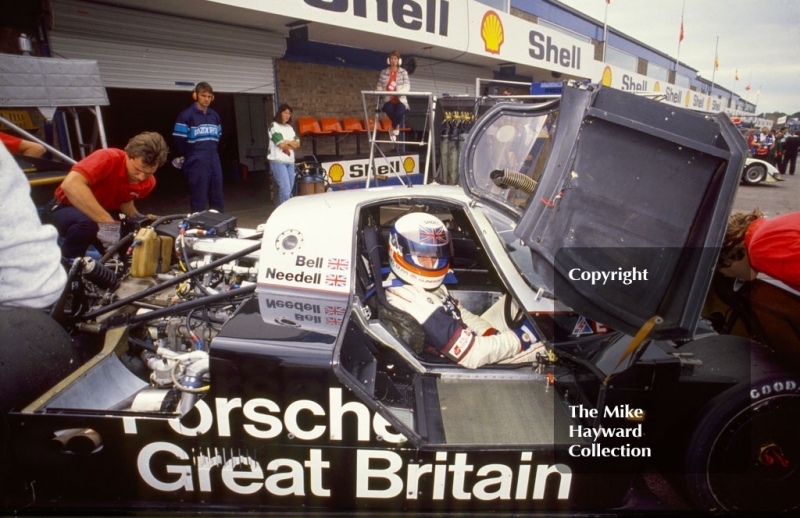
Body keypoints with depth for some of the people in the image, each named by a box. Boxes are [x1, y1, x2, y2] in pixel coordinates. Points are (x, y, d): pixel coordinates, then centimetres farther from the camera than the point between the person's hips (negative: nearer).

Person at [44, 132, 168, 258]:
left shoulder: (148, 182, -13)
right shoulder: (108, 158, -31)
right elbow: (71, 184, -46)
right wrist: (107, 222, -50)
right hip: (67, 207, -5)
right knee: (87, 223, -38)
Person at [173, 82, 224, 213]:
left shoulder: (215, 115, 14)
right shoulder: (186, 115, -5)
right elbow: (179, 141, -5)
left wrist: (211, 151, 14)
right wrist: (191, 156, 7)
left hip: (214, 161, 6)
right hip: (197, 164, -5)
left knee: (217, 198, 9)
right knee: (199, 199, -2)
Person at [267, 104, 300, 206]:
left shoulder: (289, 127, 20)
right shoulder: (274, 126, -1)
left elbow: (297, 143, 10)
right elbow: (281, 144, -10)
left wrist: (286, 143, -6)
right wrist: (291, 143, 5)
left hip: (290, 161, 7)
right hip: (278, 161, -7)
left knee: (289, 190, 5)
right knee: (285, 190, -15)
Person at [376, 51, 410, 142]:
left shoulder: (403, 72, 8)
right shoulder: (383, 72, 13)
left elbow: (407, 86, -4)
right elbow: (380, 85, 14)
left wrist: (399, 92, -24)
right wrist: (379, 90, -11)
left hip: (400, 99, -1)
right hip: (388, 100, 1)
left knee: (400, 112, -34)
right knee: (388, 109, -35)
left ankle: (393, 128, 1)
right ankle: (397, 126, -1)